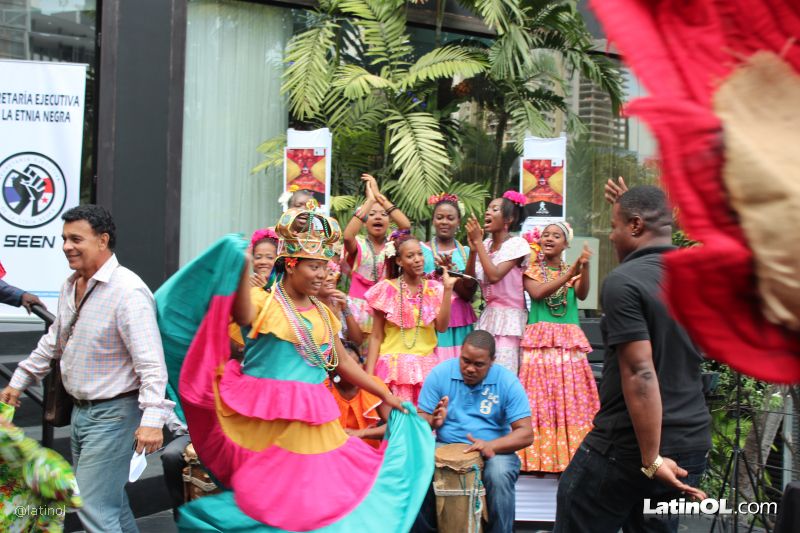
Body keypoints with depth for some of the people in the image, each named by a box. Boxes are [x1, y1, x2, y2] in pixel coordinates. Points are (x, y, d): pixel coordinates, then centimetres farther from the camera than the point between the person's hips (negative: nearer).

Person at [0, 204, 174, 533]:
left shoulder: (128, 291, -21)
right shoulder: (70, 286, 8)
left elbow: (151, 361, -26)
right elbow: (53, 340, 22)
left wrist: (152, 418, -33)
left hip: (113, 413, -9)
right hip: (80, 409, 9)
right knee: (111, 500, 18)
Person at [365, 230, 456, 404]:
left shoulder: (435, 288, 5)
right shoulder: (386, 289, -2)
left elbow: (442, 327, -7)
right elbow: (376, 336, 0)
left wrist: (448, 289, -12)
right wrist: (369, 374, -6)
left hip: (425, 367, 2)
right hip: (394, 366, -2)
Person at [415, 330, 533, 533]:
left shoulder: (507, 382, -9)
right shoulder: (440, 373, -5)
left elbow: (525, 434, -12)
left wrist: (491, 446, -30)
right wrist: (433, 422, -24)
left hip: (494, 450, -1)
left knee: (499, 475, -34)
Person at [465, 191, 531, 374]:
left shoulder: (517, 244, -8)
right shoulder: (485, 245, 9)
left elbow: (494, 275, -21)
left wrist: (478, 241, -15)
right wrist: (473, 249, -7)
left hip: (509, 317, -6)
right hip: (488, 315, 6)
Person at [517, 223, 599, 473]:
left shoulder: (573, 271, 14)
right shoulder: (532, 270, 9)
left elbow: (582, 294, -7)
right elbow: (537, 293, -12)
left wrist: (584, 266, -23)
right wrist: (569, 273, -18)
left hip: (569, 343, 2)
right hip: (540, 341, -2)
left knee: (570, 398, -2)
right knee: (540, 399, -6)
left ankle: (570, 455, 4)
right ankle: (540, 458, -1)